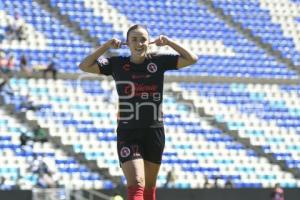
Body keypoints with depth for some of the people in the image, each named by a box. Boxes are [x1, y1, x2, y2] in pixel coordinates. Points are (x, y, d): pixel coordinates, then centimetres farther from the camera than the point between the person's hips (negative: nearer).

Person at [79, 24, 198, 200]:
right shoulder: (117, 64, 2)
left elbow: (192, 59, 0)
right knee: (136, 185, -17)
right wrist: (107, 46, -6)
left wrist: (169, 42, -5)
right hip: (127, 134, -2)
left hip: (154, 131, 2)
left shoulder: (159, 62, 3)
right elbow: (85, 66, -2)